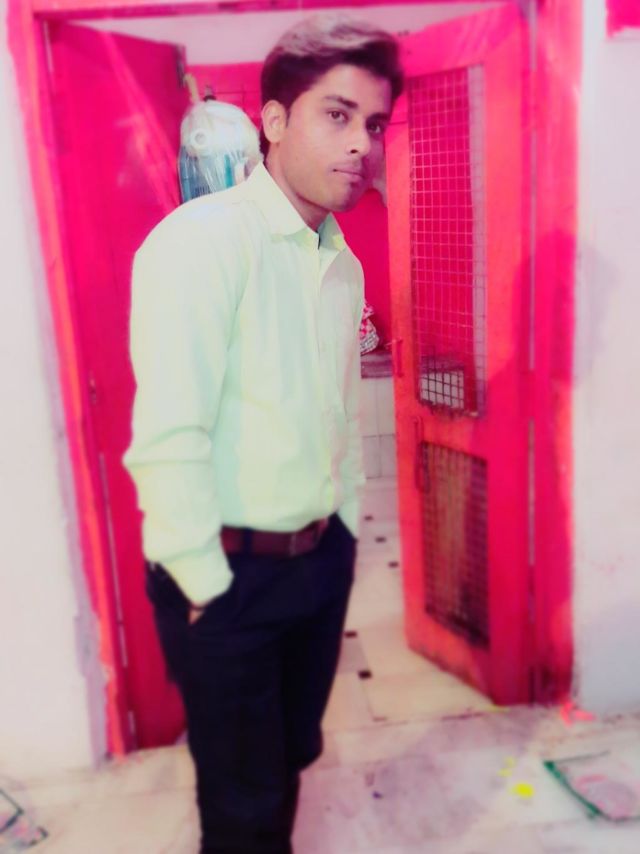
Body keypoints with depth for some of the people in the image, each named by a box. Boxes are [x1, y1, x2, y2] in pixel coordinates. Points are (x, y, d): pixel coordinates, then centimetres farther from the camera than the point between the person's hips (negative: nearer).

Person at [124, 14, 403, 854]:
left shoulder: (345, 265, 7)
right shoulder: (201, 240, -18)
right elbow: (166, 438, -22)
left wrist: (345, 532, 13)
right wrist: (207, 585, -16)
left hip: (321, 558, 7)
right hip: (229, 571, -6)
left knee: (292, 758, 23)